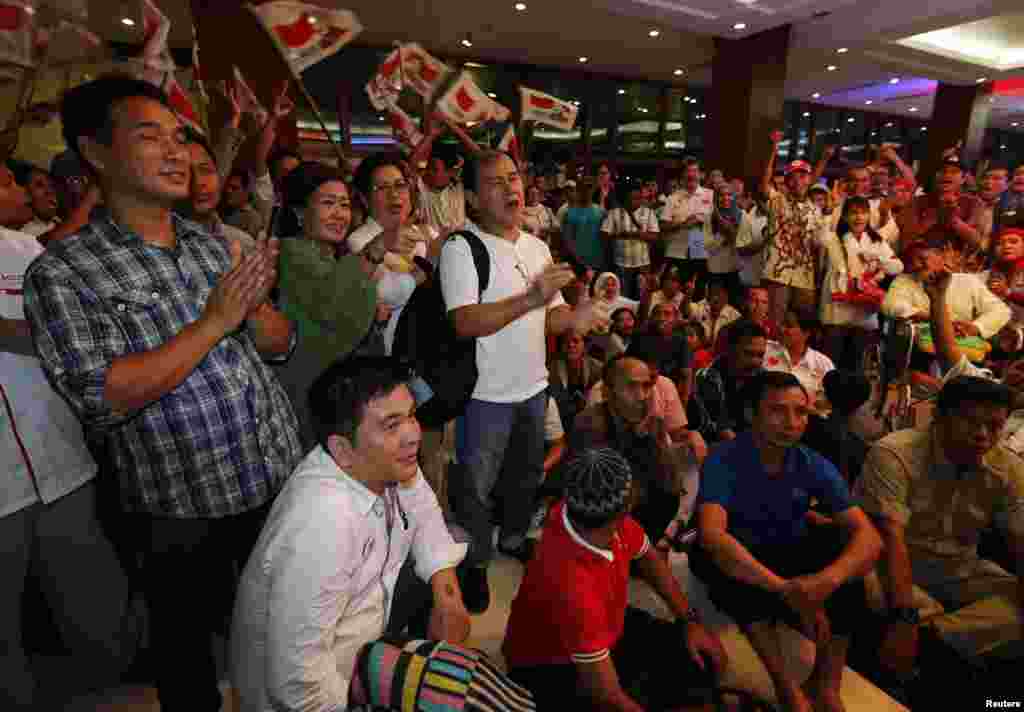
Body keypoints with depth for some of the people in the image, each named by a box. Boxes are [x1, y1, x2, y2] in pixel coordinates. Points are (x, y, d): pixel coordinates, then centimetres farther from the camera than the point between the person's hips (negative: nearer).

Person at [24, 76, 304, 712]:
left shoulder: (218, 246, 4)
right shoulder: (63, 271, -12)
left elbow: (280, 345, 5)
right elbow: (99, 400, -23)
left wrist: (255, 304, -16)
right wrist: (215, 321, -24)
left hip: (282, 478, 5)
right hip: (183, 509, -5)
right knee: (188, 643, 21)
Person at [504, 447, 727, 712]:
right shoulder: (573, 584, -42)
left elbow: (647, 557, 1)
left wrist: (689, 620, 0)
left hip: (608, 626, 7)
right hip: (550, 668, -6)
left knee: (703, 662, 0)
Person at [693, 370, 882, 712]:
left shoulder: (815, 465, -13)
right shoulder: (723, 461, -25)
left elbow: (869, 537, -22)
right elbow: (711, 534, -39)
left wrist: (827, 580, -43)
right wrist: (784, 588, -49)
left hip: (793, 557, 3)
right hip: (742, 561, -3)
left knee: (846, 543, -24)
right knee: (708, 555, -35)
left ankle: (826, 682, -14)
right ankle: (786, 685, -25)